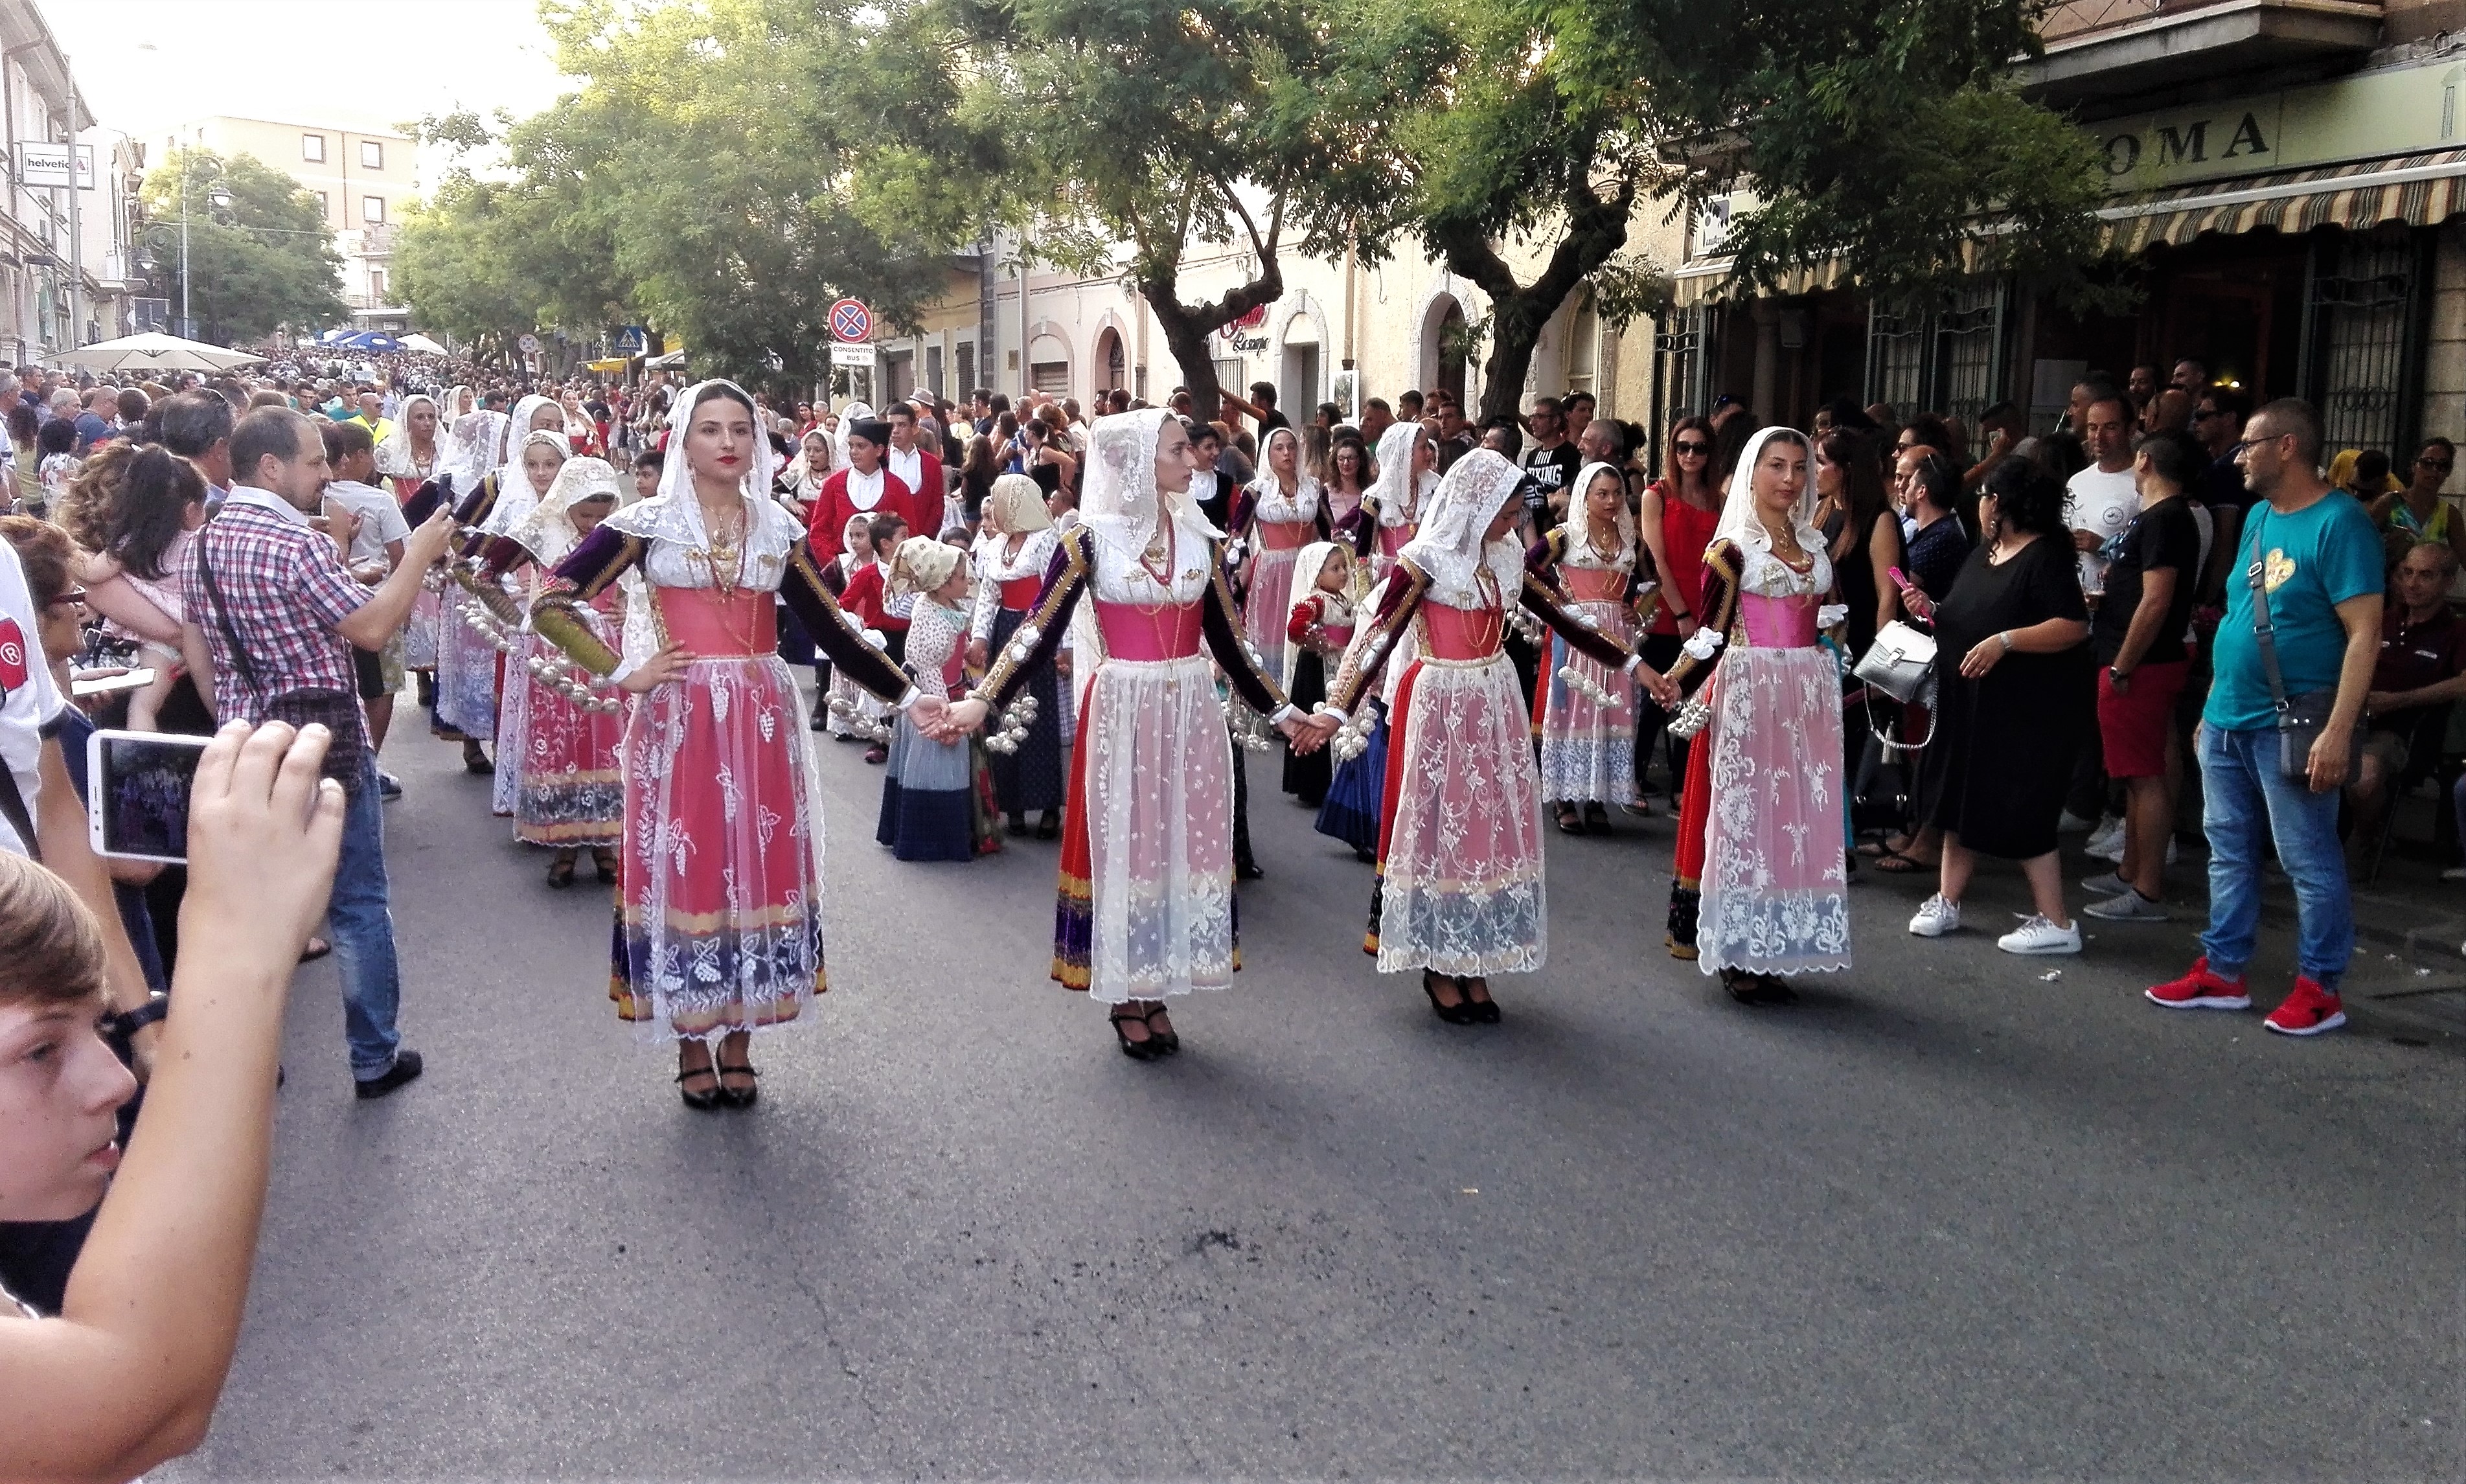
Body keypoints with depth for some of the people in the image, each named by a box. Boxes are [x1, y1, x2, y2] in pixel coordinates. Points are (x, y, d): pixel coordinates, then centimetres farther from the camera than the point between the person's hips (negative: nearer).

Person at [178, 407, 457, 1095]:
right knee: (357, 905, 6)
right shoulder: (300, 544, -19)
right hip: (323, 742, -7)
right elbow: (372, 628, -18)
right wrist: (418, 554, -8)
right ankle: (375, 1057, 14)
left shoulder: (198, 546, 6)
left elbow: (200, 648, 14)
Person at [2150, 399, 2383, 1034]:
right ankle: (2222, 972, 22)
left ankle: (2320, 988, 12)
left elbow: (2364, 635, -17)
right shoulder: (2258, 517, 12)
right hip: (2227, 720, 8)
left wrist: (2338, 732, -22)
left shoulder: (2339, 523, -12)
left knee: (2308, 860, 1)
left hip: (2288, 727, -8)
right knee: (2229, 851, 13)